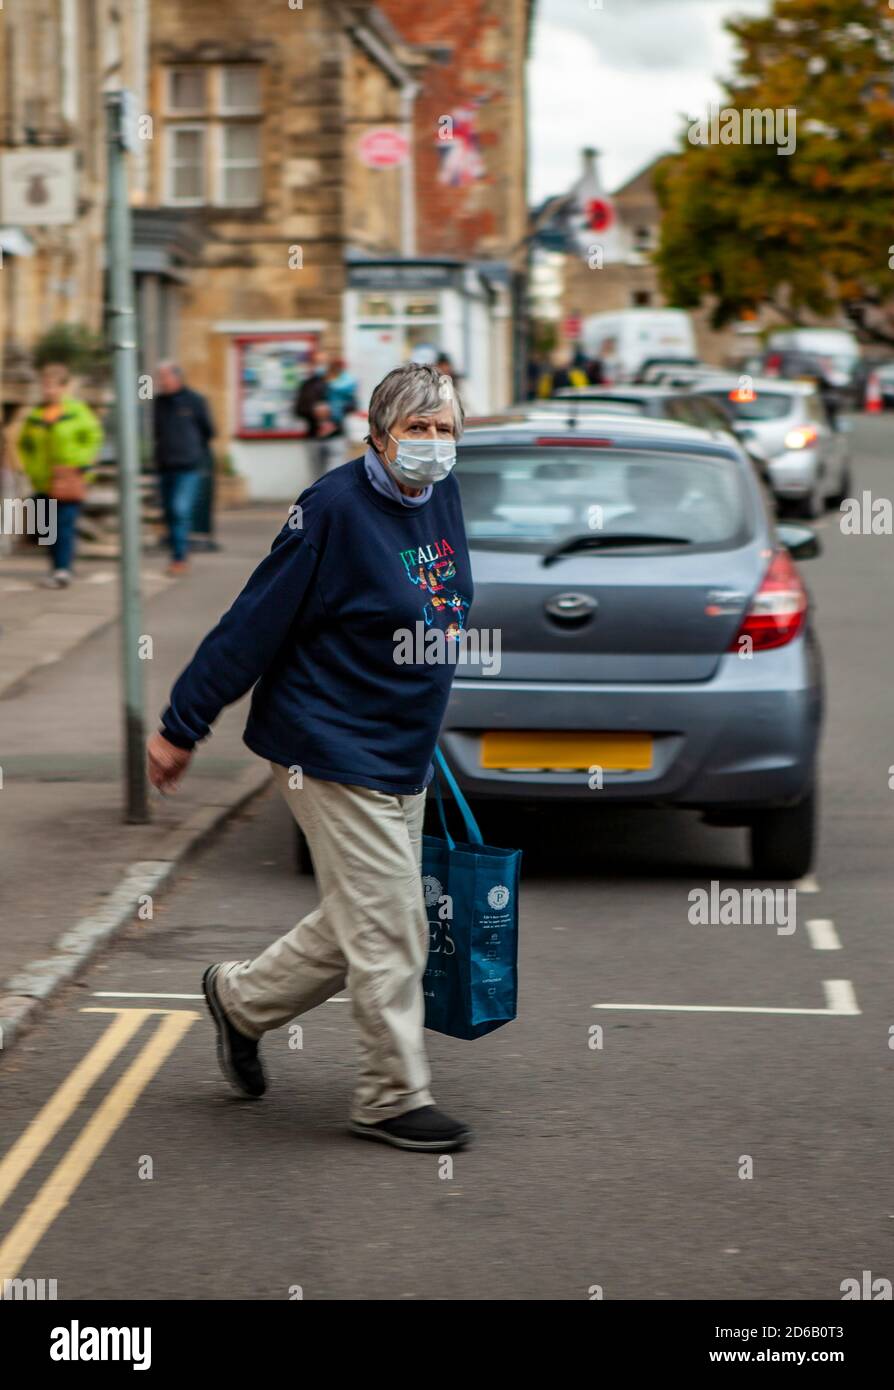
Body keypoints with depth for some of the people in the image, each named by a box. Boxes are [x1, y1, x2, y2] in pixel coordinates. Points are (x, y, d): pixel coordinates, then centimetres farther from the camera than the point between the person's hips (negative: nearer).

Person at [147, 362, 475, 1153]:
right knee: (388, 931, -3)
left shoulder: (441, 498, 5)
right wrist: (182, 726, -11)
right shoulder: (336, 510, -19)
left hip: (402, 757, 9)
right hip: (334, 754, -8)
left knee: (362, 924, 16)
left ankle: (242, 999, 35)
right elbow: (254, 626, -15)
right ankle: (395, 1098, 10)